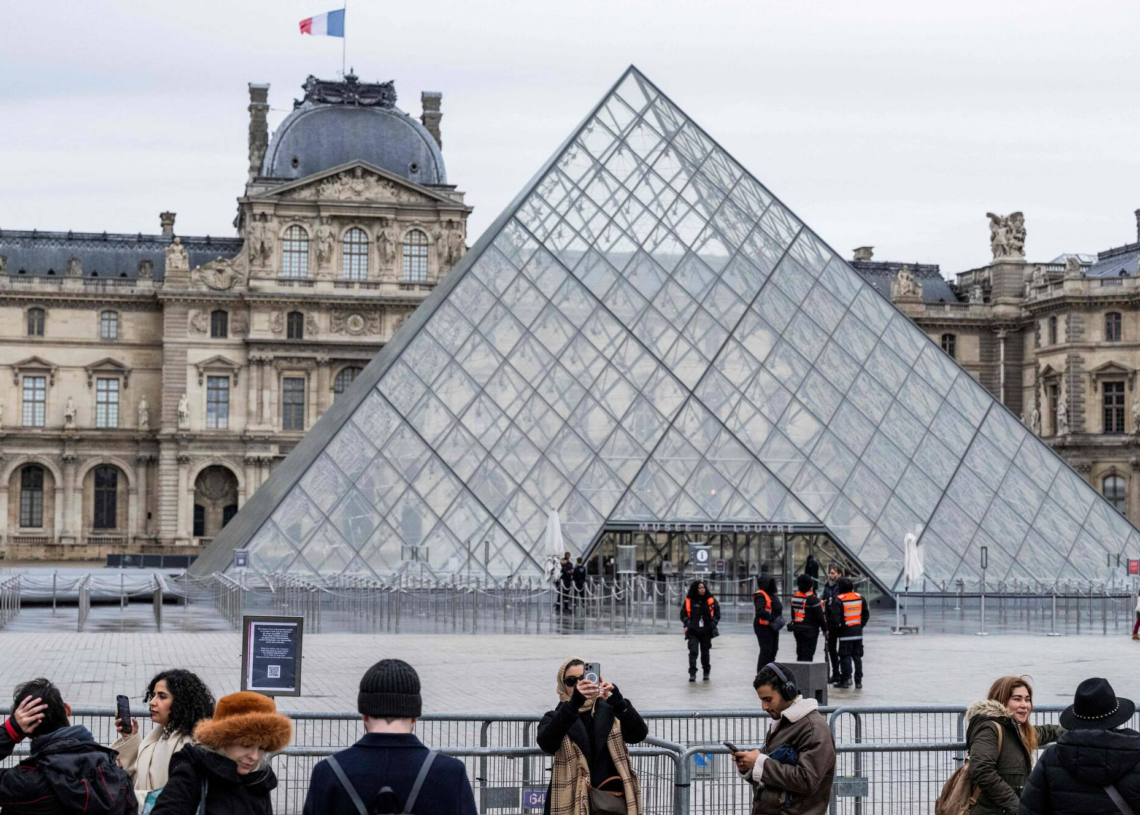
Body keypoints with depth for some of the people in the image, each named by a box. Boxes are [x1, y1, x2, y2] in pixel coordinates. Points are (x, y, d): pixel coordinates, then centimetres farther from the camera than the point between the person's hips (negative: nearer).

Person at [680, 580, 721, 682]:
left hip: (706, 631, 1)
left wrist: (712, 624, -4)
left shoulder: (711, 600, 1)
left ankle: (706, 673, 26)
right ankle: (692, 674, -11)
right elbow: (683, 614, 5)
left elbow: (717, 613, 6)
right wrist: (687, 624, -7)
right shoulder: (689, 601, -1)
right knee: (693, 652, -12)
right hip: (693, 631, -1)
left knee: (705, 652, 11)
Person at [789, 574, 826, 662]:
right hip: (810, 630, -7)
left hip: (797, 628, 7)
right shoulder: (812, 599, -18)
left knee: (800, 653, 15)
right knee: (808, 654, -4)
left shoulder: (794, 597, 5)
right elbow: (819, 616, -15)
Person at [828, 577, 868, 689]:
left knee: (845, 656, 1)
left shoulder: (838, 600, -12)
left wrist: (834, 629, 1)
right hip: (858, 632, 5)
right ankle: (858, 681, 10)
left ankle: (845, 679, 1)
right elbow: (866, 614, 13)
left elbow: (835, 617, -15)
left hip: (845, 633, -5)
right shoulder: (859, 597, 6)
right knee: (857, 657, 9)